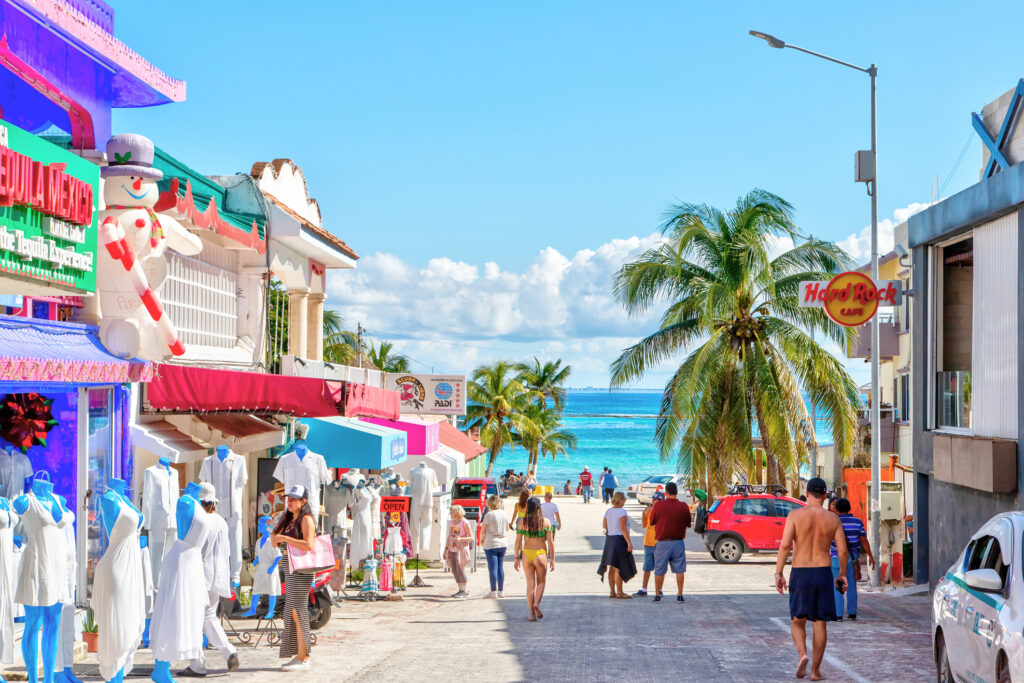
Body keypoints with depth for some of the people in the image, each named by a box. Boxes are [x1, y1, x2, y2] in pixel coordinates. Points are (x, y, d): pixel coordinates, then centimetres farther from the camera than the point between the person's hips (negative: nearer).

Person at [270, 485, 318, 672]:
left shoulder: (306, 519, -9)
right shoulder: (289, 520, 17)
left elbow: (309, 545, -23)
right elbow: (275, 542, 21)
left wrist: (285, 538, -21)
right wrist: (273, 531, 1)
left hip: (301, 571, -9)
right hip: (290, 572, 9)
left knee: (298, 612, -10)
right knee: (291, 613, 10)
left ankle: (303, 659, -8)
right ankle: (299, 655, 15)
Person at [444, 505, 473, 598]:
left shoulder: (465, 523, -10)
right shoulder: (451, 522, 10)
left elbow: (471, 538, -10)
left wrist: (460, 539, -25)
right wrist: (446, 549, 15)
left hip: (461, 549, -7)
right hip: (452, 550, 7)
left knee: (460, 569, -5)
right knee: (454, 570, 7)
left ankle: (464, 591, 4)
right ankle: (460, 589, 16)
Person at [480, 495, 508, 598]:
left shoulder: (489, 515, -11)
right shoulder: (504, 514, 5)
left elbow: (483, 530, -8)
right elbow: (507, 528, 18)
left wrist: (482, 540, 9)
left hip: (491, 544, -5)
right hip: (503, 543, 5)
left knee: (492, 568, -3)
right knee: (500, 567, 10)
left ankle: (493, 591, -3)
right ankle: (501, 591, 13)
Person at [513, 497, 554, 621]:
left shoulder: (522, 522, -1)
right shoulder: (545, 521, -4)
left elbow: (518, 541, 0)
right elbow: (550, 542, -3)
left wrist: (517, 558, 7)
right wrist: (552, 559, 3)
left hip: (526, 554, 1)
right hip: (540, 554, -1)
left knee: (530, 584, 9)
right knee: (541, 582, 15)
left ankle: (532, 613, 6)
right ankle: (537, 603, -11)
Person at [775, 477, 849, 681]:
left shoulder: (795, 515, -6)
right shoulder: (833, 519, 1)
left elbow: (785, 545, -14)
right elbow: (843, 551, 0)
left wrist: (778, 574, -10)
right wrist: (842, 574, 15)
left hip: (800, 573, -1)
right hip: (823, 573, 1)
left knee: (797, 621, 13)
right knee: (820, 623, 10)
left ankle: (803, 655, -13)